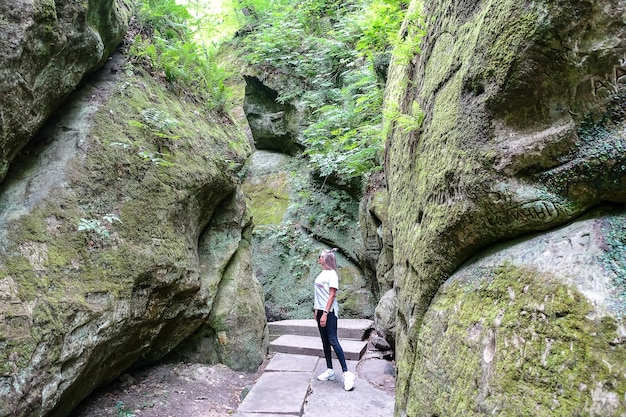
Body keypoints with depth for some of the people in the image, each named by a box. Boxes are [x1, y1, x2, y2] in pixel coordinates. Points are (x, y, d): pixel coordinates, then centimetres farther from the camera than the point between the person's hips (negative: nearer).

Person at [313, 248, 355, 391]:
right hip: (320, 310, 8)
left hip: (329, 311, -8)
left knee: (333, 341, -10)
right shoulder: (322, 274, 11)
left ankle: (346, 373, -7)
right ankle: (330, 370, 19)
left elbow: (332, 295, -16)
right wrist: (317, 310, 13)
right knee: (325, 341, 11)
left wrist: (325, 313, -20)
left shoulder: (332, 274, -12)